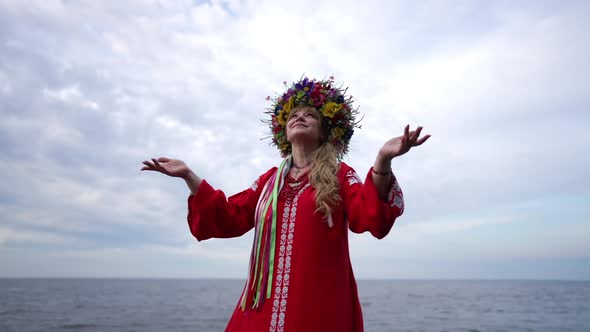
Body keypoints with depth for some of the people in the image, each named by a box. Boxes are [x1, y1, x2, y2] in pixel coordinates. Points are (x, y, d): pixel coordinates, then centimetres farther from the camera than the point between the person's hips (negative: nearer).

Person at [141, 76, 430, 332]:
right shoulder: (269, 179, 15)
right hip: (266, 301, 4)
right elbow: (229, 218, 14)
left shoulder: (339, 175, 3)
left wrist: (383, 160, -30)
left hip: (319, 302, -3)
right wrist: (189, 176, 9)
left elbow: (368, 215, -13)